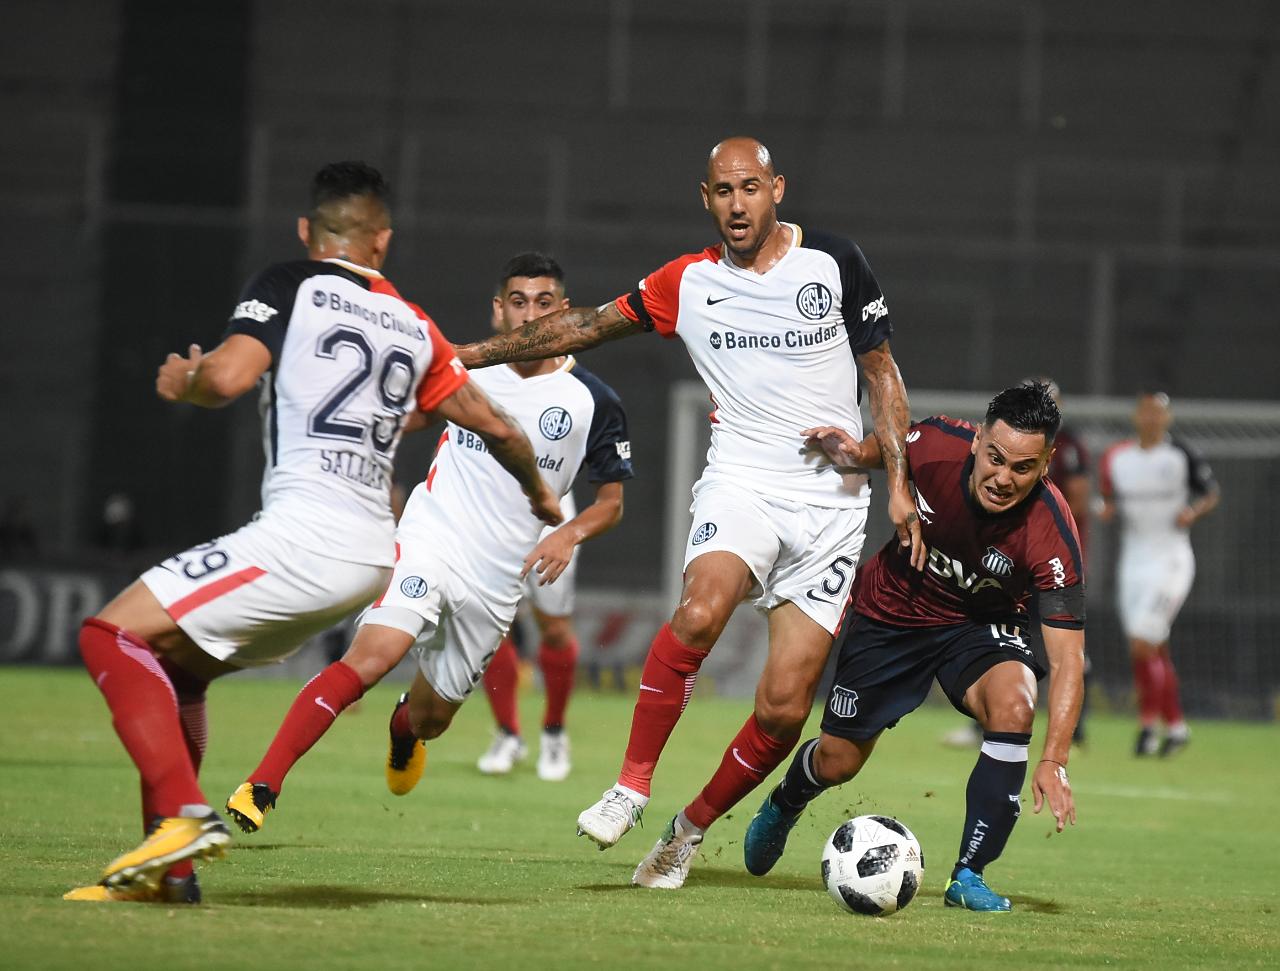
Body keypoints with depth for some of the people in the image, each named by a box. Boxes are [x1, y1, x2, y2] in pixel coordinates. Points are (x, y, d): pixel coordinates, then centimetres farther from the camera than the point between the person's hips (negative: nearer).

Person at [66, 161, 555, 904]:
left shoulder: (293, 285, 0)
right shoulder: (414, 327, 17)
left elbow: (227, 377, -15)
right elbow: (496, 426, 24)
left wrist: (181, 380, 8)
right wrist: (539, 493, 44)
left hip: (304, 537, -8)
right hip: (374, 557, 8)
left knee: (113, 636, -6)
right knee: (174, 666, 21)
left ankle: (184, 814, -23)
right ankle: (169, 866, 14)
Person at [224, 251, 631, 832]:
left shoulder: (593, 403, 0)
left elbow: (611, 501, 9)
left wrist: (570, 534, -10)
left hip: (496, 582, 2)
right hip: (427, 544, -1)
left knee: (430, 717, 12)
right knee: (371, 657, -26)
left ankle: (404, 728, 53)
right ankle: (260, 789, -28)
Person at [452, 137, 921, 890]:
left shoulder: (835, 262, 1)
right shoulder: (688, 283, 5)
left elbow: (882, 373, 9)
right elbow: (589, 326, 14)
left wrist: (901, 484, 1)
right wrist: (473, 353, 12)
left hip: (832, 505, 0)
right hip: (742, 482, 0)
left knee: (785, 708, -7)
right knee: (699, 613, -33)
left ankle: (693, 828, 15)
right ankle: (633, 786, -19)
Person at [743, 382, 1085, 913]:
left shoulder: (1051, 533, -34)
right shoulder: (935, 445, -28)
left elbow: (1067, 658, -33)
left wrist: (1053, 760, -44)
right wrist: (855, 452, -23)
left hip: (980, 625, -1)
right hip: (895, 610, 1)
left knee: (1012, 704, -33)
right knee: (836, 761, 7)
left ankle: (969, 874, -19)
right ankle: (782, 807, 47)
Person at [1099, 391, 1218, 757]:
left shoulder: (1183, 456, -5)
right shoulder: (1117, 458, 6)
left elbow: (1211, 493, 6)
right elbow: (1110, 502, 17)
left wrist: (1194, 511, -14)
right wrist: (1108, 510, -5)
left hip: (1171, 558, -5)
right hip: (1133, 559, 5)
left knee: (1142, 644, -15)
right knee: (1155, 651, 8)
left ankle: (1148, 722, -3)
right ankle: (1175, 725, 20)